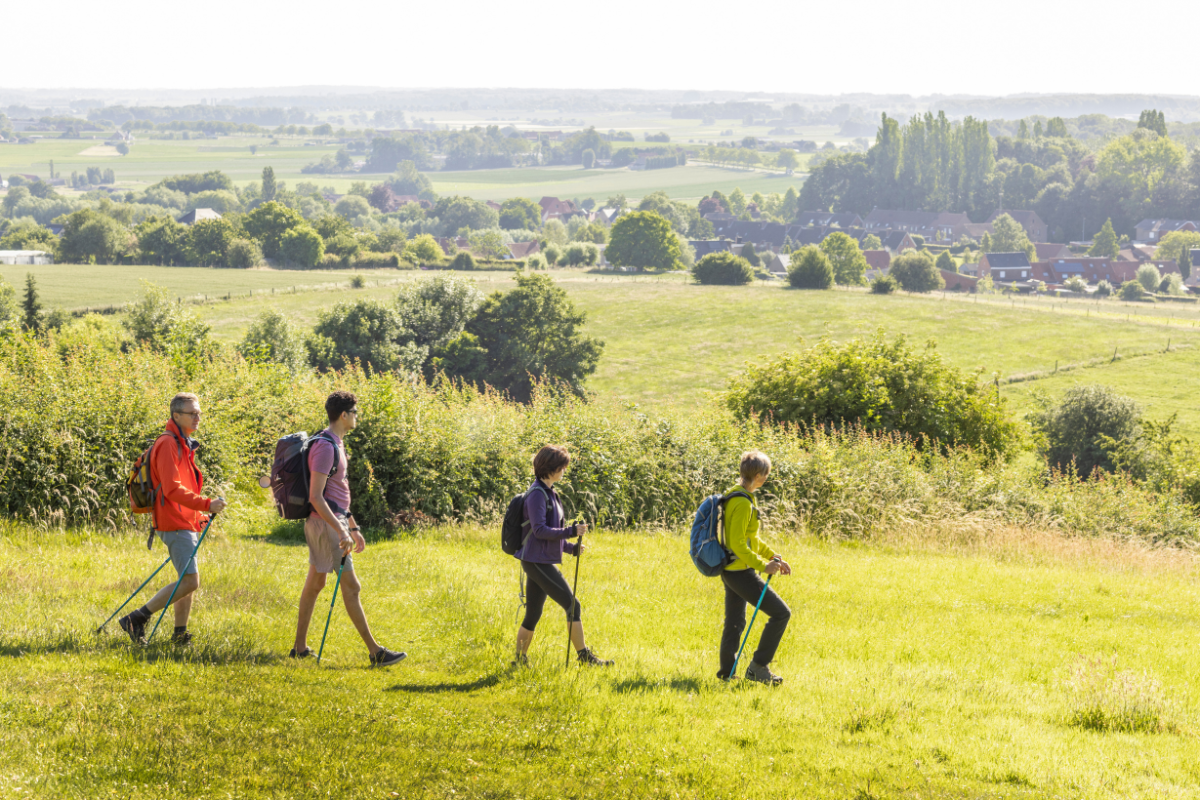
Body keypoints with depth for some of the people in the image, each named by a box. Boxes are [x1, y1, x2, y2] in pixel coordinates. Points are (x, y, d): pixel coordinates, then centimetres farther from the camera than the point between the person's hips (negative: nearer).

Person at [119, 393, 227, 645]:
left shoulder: (184, 444, 19)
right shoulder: (168, 444, -14)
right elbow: (172, 489, -22)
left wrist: (199, 515, 19)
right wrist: (206, 504, -28)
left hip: (186, 522, 10)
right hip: (176, 524, -10)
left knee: (187, 580, 13)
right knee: (190, 581, -15)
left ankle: (180, 634, 19)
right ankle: (137, 619, -13)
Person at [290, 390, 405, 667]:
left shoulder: (336, 445, 15)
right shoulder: (325, 447, -18)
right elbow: (315, 496, -23)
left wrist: (354, 528, 24)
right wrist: (341, 532, -27)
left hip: (334, 520, 11)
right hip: (326, 522, -11)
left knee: (315, 583, 13)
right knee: (351, 586, -9)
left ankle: (300, 647, 19)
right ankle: (375, 652, -8)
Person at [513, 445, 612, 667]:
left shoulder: (548, 492, 16)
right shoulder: (537, 494, -14)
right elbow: (539, 530, -21)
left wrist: (571, 547, 13)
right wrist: (571, 531, -22)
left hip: (542, 561, 10)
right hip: (537, 561, -10)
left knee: (533, 615, 12)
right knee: (572, 605, -8)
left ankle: (520, 661, 16)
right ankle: (584, 656, -5)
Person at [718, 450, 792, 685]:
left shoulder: (737, 496, 11)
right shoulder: (742, 503, -21)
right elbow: (738, 544, -25)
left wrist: (773, 556, 17)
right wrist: (763, 566, -21)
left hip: (731, 571, 10)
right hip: (740, 573, -10)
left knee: (735, 623, 18)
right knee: (781, 613, -5)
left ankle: (727, 672, 24)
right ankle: (758, 666, -1)